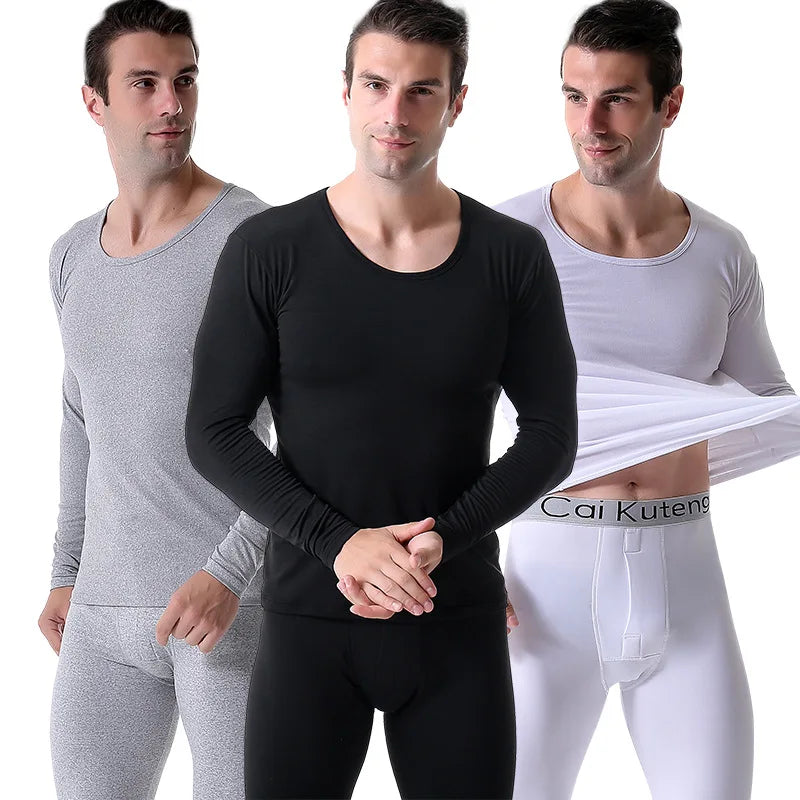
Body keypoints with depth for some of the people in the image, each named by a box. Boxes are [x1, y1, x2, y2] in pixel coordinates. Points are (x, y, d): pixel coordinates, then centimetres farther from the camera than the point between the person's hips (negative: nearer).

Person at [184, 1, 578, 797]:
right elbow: (213, 432, -4)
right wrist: (340, 543, -16)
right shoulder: (266, 251, -4)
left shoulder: (512, 256, -1)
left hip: (459, 620, 1)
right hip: (309, 614, -1)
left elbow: (551, 435, 1)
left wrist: (440, 542, -14)